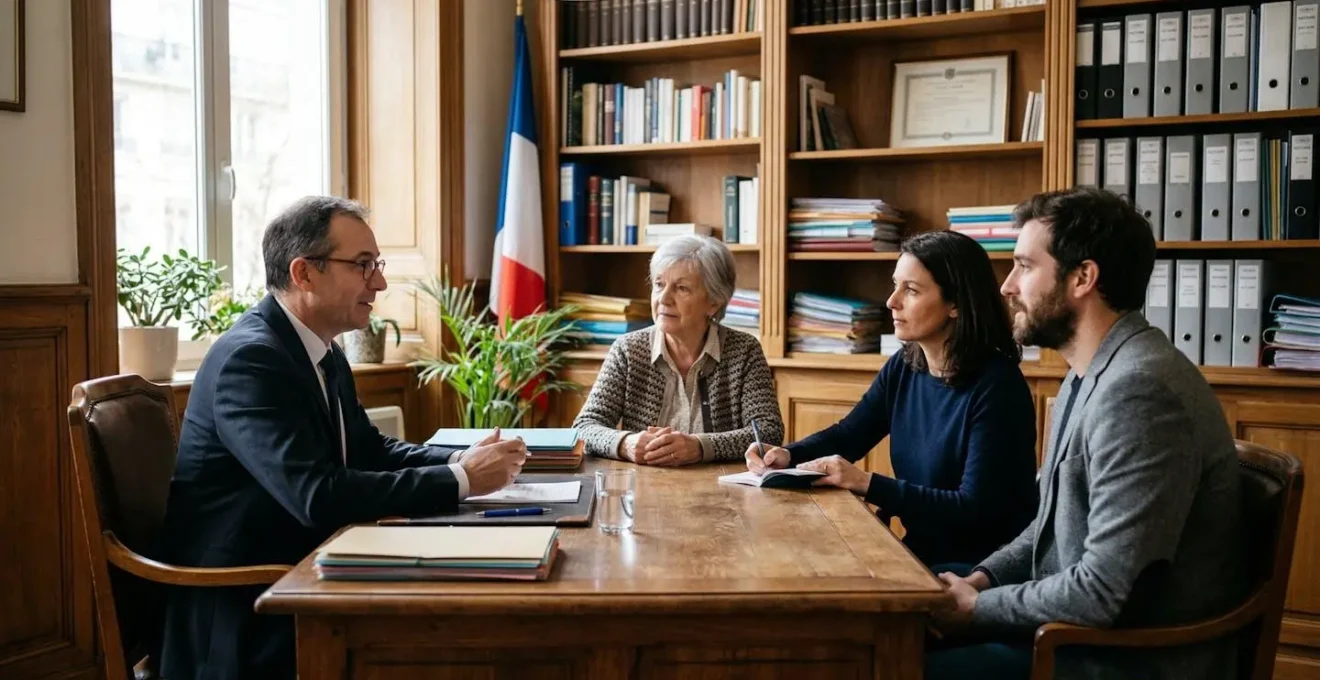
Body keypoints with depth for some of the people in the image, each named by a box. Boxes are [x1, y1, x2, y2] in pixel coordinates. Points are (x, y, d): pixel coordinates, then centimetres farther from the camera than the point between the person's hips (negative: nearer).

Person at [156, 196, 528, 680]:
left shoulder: (323, 350, 7)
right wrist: (460, 479, -24)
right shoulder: (250, 358, -21)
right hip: (240, 611, -8)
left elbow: (371, 450, 11)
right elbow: (318, 495, -30)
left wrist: (464, 459, -7)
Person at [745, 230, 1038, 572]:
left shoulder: (996, 386, -19)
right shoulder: (903, 368, 1)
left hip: (984, 568, -6)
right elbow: (845, 436, 13)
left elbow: (975, 509, -22)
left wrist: (867, 483, -26)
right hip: (921, 553, 6)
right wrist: (787, 455, -6)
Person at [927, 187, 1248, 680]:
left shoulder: (1137, 389, -26)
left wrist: (975, 608, -14)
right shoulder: (1089, 376, 9)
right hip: (1081, 626, 9)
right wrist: (980, 580, 0)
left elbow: (1103, 592, -28)